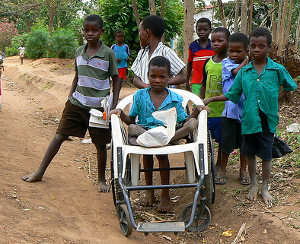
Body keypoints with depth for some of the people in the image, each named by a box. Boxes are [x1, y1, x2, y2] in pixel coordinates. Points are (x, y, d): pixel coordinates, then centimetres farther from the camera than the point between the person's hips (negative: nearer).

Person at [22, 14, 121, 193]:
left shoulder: (108, 53, -7)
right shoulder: (79, 52, 5)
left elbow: (116, 79, -2)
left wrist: (114, 105, -7)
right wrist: (71, 97, 13)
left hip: (99, 107, -3)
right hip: (77, 103, 4)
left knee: (100, 144, 6)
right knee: (59, 136, 3)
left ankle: (101, 180, 24)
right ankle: (40, 173, 12)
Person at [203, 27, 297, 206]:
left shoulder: (277, 69, -4)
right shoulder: (244, 72, 1)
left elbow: (290, 86, 13)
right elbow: (232, 95, 8)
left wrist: (276, 99, 1)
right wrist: (210, 100, 4)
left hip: (268, 120, -2)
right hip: (249, 120, 2)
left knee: (266, 155, 8)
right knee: (250, 154, 13)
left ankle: (265, 188, 26)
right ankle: (254, 185, 32)